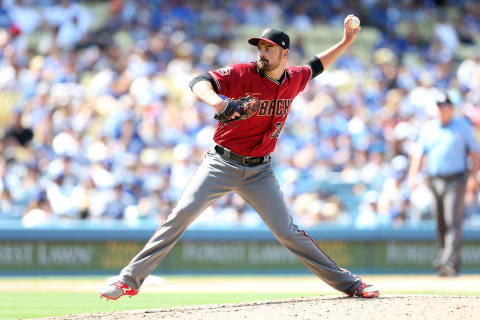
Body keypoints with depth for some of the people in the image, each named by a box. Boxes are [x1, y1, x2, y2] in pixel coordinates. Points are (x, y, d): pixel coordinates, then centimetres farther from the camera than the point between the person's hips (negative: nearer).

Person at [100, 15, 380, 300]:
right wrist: (214, 100, -50)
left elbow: (315, 66, 27)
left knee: (287, 232, 0)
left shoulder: (294, 79, 3)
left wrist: (346, 41, 21)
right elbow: (199, 82, -28)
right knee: (182, 215, -14)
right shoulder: (243, 74, -13)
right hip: (222, 165, -3)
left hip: (260, 172, 3)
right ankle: (130, 280, -12)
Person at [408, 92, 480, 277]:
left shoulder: (462, 127, 3)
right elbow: (419, 153, 11)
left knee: (453, 222, -15)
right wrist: (413, 175, -3)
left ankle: (448, 262, -23)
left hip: (456, 180, -4)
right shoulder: (428, 128, 12)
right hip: (434, 181, 4)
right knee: (440, 224, 5)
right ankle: (453, 266, 16)